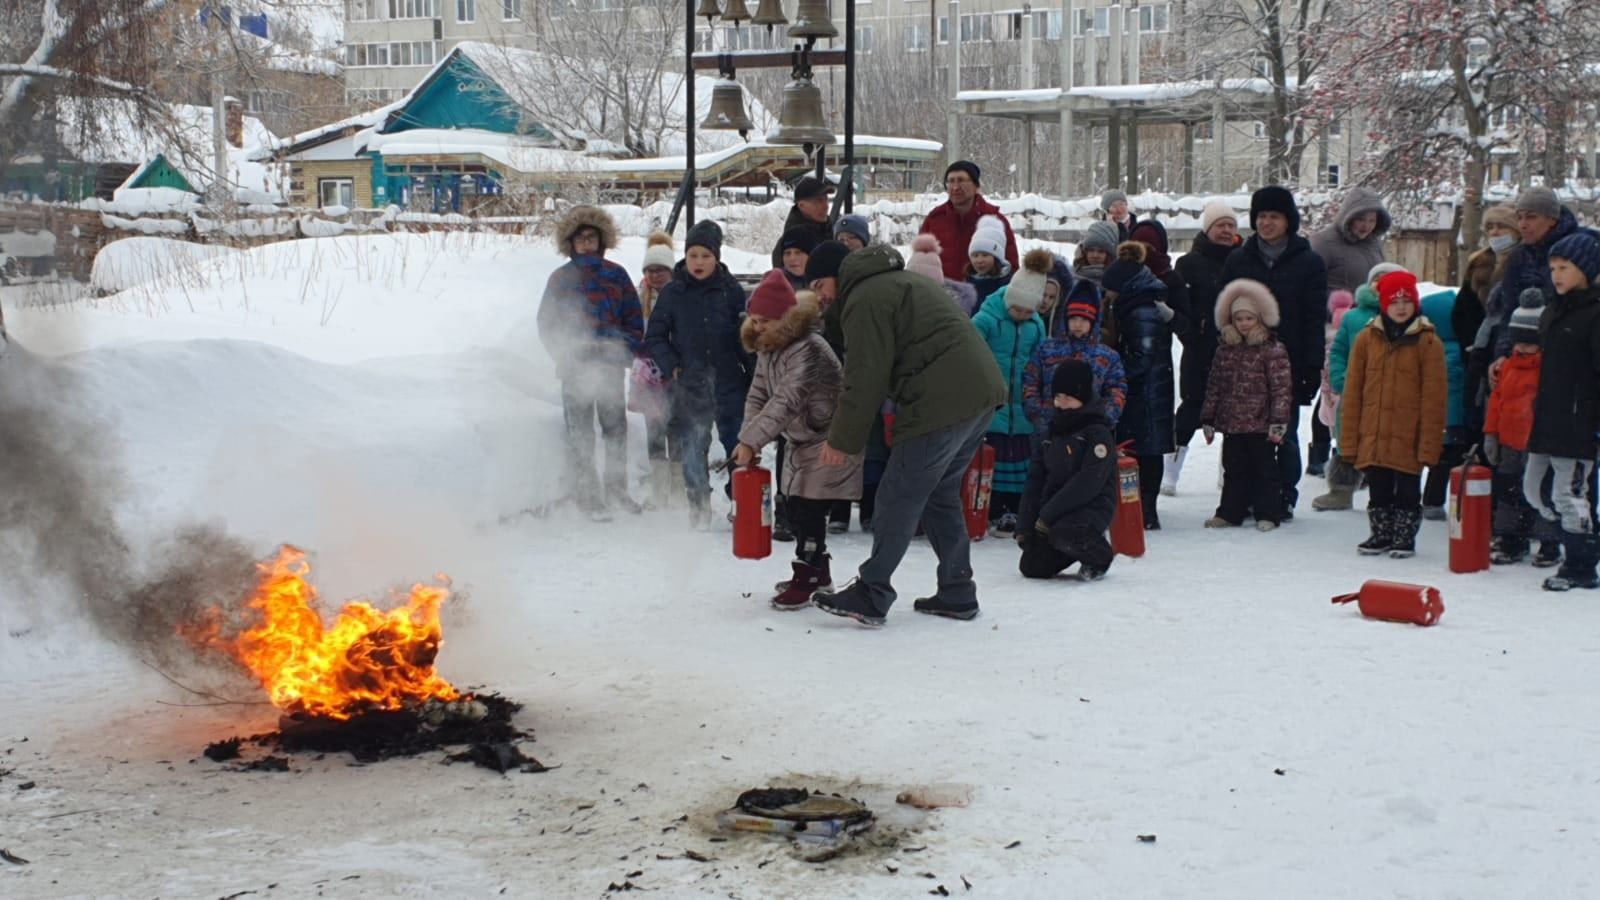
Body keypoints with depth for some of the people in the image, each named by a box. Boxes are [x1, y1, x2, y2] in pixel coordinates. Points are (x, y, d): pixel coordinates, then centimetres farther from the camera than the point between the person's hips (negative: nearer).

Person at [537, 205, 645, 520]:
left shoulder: (616, 274, 8)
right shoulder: (561, 278, 4)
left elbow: (634, 318, 9)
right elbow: (547, 323, 5)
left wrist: (627, 350, -4)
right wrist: (564, 356, -7)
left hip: (611, 364, 2)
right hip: (576, 367, -2)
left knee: (616, 428, 8)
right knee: (580, 434, -1)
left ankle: (617, 488, 23)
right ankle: (588, 498, 3)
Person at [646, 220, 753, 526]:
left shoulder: (731, 291, 2)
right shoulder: (672, 292, 3)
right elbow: (655, 336, 7)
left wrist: (753, 374, -1)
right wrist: (671, 367, -5)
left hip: (729, 383, -1)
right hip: (689, 386, 1)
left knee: (737, 445, -2)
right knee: (692, 449, 4)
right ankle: (699, 507, 14)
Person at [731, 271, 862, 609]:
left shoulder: (808, 349, -28)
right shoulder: (767, 349, 3)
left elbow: (786, 402, -35)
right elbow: (758, 395, 2)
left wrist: (752, 441, -37)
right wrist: (746, 437, -14)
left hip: (829, 439, -10)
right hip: (800, 440, 10)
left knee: (809, 507, -12)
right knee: (793, 505, 13)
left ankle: (805, 579, -2)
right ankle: (818, 573, 26)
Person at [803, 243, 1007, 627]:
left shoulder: (865, 299, -6)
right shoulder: (903, 280, 26)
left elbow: (866, 379, -11)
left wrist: (842, 441, -4)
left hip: (942, 403, -10)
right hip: (982, 391, 10)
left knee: (899, 496, -3)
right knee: (940, 494, 18)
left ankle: (870, 595, 0)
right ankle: (957, 594, 20)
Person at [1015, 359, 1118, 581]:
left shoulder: (1098, 433, -9)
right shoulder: (1053, 434, 12)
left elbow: (1088, 483, -21)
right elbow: (1035, 482, 9)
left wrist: (1048, 514, -23)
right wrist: (1025, 526, -1)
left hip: (1093, 506, -7)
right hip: (1053, 510, 7)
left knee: (1063, 533, -37)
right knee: (1031, 567, -5)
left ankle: (1099, 557, -3)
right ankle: (1082, 545, 21)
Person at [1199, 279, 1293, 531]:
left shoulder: (1273, 350, -7)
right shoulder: (1225, 350, 8)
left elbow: (1281, 388, -10)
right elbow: (1214, 387, 11)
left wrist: (1278, 420, -16)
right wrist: (1208, 419, 9)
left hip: (1260, 425, -5)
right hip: (1231, 423, 5)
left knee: (1264, 468, 5)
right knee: (1233, 469, 12)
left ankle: (1267, 513, 12)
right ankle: (1230, 512, 20)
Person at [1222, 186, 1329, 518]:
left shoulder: (1308, 263, 2)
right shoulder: (1237, 260, 9)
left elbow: (1315, 320, -1)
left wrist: (1312, 367, -8)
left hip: (1288, 363, -2)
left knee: (1286, 434, 5)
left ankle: (1285, 498, 15)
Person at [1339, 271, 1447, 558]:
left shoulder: (1428, 342, -5)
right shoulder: (1367, 338, 2)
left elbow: (1434, 397, -6)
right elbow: (1353, 391, 5)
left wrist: (1429, 443, -10)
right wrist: (1350, 438, 1)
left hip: (1408, 439, -3)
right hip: (1373, 437, 3)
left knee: (1407, 492, 9)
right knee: (1378, 491, 14)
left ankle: (1405, 537, 22)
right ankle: (1381, 534, 29)